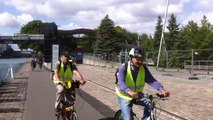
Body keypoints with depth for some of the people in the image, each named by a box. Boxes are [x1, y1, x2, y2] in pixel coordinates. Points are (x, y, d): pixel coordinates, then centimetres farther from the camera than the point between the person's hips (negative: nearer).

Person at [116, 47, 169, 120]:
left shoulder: (143, 68, -12)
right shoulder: (124, 68, -22)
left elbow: (152, 81, -22)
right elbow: (121, 82, -38)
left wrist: (161, 89, -41)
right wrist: (130, 92, -58)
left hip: (138, 95, 3)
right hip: (125, 97, -3)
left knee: (150, 103, -22)